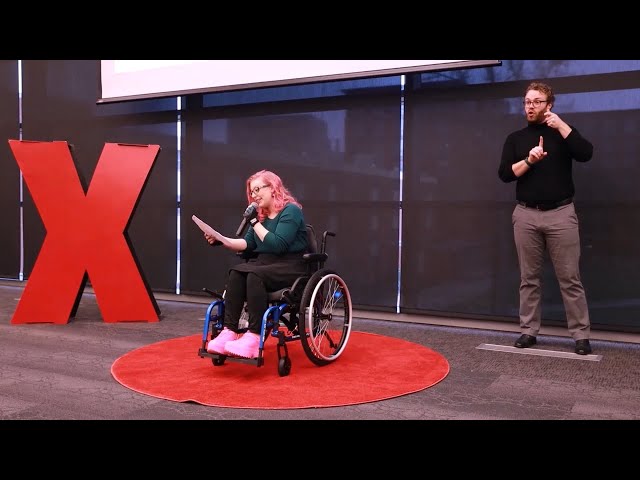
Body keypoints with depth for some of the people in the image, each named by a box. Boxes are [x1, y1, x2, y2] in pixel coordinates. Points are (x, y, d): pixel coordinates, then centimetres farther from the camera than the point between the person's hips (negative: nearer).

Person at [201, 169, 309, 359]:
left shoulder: (291, 210, -8)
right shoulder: (262, 214, 16)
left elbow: (277, 245, -18)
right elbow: (247, 243, 8)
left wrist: (255, 222, -13)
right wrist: (221, 239, -5)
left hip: (290, 266, -7)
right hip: (265, 263, 7)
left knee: (254, 276, -34)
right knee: (236, 272, -23)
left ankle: (254, 336, -34)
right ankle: (229, 331, -29)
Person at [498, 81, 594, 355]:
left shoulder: (562, 133, 7)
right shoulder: (515, 138, 11)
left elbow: (586, 154, -11)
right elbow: (504, 174, 1)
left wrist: (560, 125, -10)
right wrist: (529, 160, -14)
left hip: (560, 214, -2)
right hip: (526, 215, 2)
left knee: (570, 279, 0)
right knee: (529, 278, 7)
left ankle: (581, 335, 7)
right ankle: (528, 331, 15)